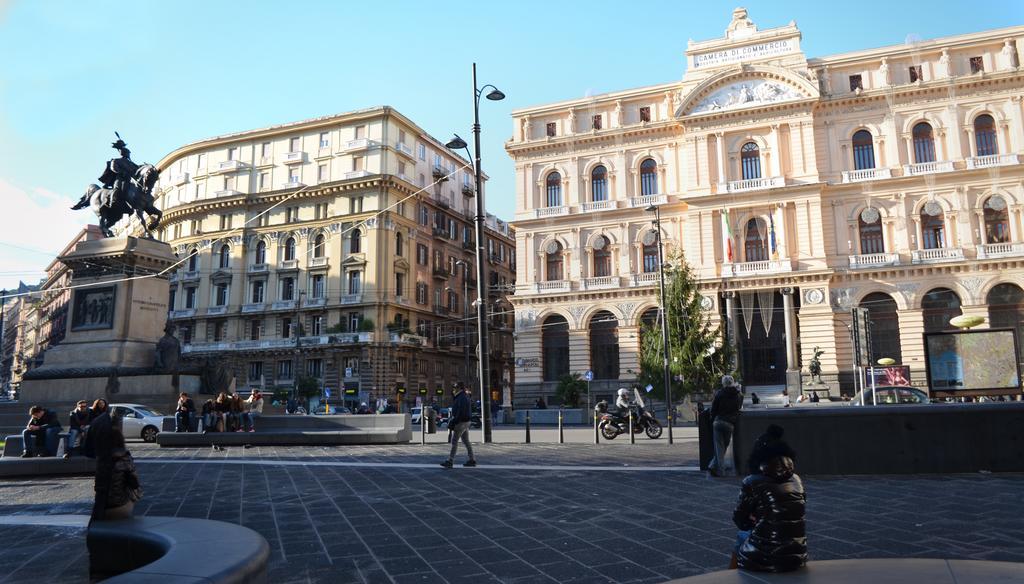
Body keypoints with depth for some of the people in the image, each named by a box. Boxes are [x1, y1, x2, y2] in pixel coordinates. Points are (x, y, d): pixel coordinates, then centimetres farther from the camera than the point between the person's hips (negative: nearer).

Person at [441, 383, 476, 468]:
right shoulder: (464, 396, 14)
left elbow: (461, 412, -23)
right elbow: (455, 406, 23)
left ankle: (450, 461, -7)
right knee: (466, 441, 12)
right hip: (465, 422, 10)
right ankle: (472, 460, 14)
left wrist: (454, 422, -21)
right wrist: (453, 395, 10)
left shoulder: (462, 397, -17)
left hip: (461, 422, -10)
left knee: (454, 441, -8)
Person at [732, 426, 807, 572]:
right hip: (797, 557, 4)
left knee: (742, 536, 27)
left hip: (764, 560, -4)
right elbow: (789, 516, 13)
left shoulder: (752, 483, -12)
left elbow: (740, 521, 0)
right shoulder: (796, 480, 2)